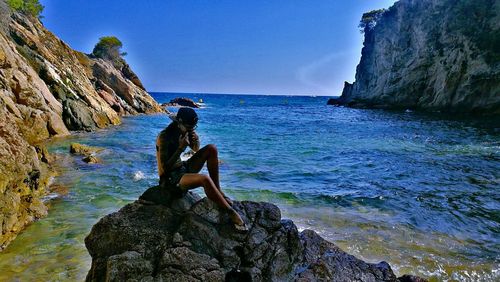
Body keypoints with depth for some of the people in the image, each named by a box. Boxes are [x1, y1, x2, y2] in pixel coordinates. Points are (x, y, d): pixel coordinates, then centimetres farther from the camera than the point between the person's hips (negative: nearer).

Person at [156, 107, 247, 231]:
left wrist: (196, 140, -6)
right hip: (171, 179, -8)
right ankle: (231, 212, -20)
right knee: (205, 179, -35)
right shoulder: (164, 137, -21)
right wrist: (181, 148, -29)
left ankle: (217, 191, -1)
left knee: (211, 149, -5)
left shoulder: (185, 131, 1)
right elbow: (165, 168, -24)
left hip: (183, 169, 8)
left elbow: (196, 149, 18)